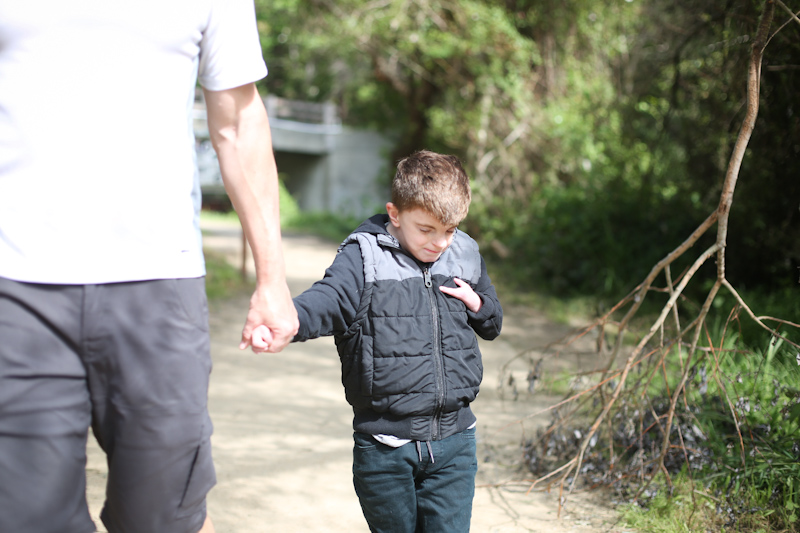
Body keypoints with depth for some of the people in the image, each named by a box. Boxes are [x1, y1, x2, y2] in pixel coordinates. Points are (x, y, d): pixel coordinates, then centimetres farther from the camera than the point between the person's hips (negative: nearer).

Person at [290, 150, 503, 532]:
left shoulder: (466, 256, 7)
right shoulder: (363, 257, -7)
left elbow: (493, 324, 20)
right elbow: (329, 299, -26)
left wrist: (478, 305, -3)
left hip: (453, 441, 3)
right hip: (384, 445, -2)